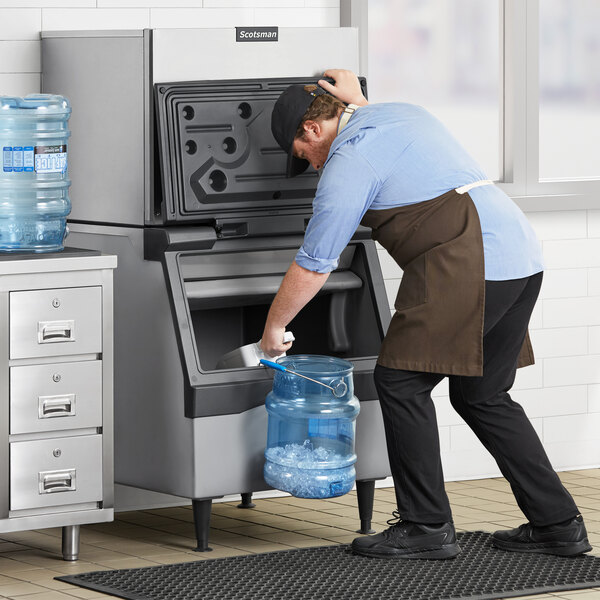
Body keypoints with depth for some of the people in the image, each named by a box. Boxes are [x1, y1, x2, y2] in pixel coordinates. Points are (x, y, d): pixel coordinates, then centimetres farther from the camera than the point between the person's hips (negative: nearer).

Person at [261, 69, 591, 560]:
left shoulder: (349, 157, -4)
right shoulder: (401, 112, 23)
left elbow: (314, 265, -1)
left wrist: (274, 326, 11)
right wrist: (356, 103, 44)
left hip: (470, 268, -10)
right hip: (522, 256, 10)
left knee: (401, 381, -1)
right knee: (483, 395, 16)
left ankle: (428, 527, 0)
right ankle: (558, 524, 15)